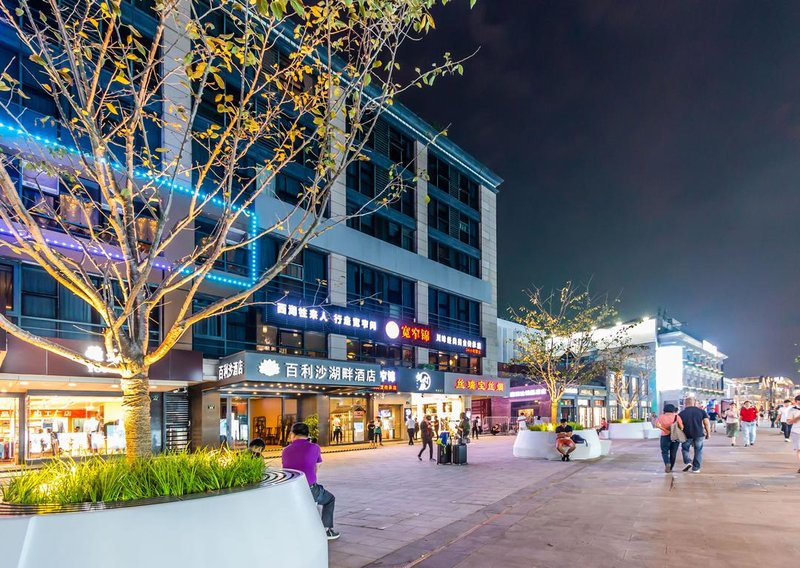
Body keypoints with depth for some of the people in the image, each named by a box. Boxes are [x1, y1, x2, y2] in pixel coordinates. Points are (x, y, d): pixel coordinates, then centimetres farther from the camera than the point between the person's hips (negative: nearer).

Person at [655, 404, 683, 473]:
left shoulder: (661, 417, -1)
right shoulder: (676, 416, 0)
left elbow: (657, 425, -16)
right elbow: (681, 427, -9)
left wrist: (665, 430, -12)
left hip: (665, 436, -1)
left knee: (665, 452, 8)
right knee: (673, 453, 13)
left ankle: (667, 463, -17)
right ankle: (670, 468, 18)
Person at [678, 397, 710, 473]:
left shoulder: (682, 413, -2)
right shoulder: (701, 411, 1)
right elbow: (706, 423, -2)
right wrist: (708, 433, 9)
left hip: (687, 435, -1)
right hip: (699, 434, 1)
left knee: (684, 448, 20)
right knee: (698, 451, 12)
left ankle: (687, 462, 2)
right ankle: (696, 468, 14)